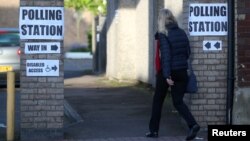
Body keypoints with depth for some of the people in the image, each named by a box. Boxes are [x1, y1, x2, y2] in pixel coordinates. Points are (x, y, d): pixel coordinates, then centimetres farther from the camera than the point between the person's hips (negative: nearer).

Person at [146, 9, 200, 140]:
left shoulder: (163, 35, -11)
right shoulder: (182, 32, 6)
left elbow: (165, 55, -19)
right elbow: (188, 52, 10)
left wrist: (167, 75, -21)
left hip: (167, 72, -5)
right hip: (182, 72, 5)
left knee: (158, 101, 13)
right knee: (178, 101, 8)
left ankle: (154, 130, 20)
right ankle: (193, 124, -15)